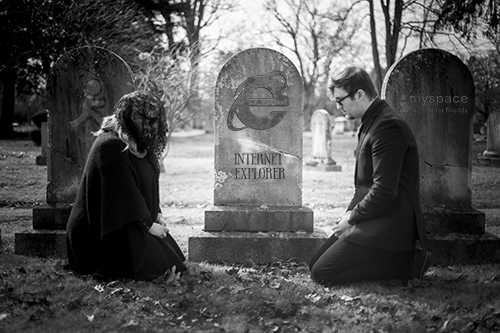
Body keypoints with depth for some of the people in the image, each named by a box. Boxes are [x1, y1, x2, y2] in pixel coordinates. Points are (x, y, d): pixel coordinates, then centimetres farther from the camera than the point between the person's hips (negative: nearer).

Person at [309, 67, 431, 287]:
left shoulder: (388, 126, -19)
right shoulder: (371, 122, 15)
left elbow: (384, 191, -24)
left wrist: (351, 218, -12)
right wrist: (351, 212, 5)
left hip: (387, 225, -11)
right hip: (375, 220, 11)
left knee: (322, 274, -14)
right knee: (315, 264, 10)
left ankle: (407, 262, -8)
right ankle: (402, 256, 6)